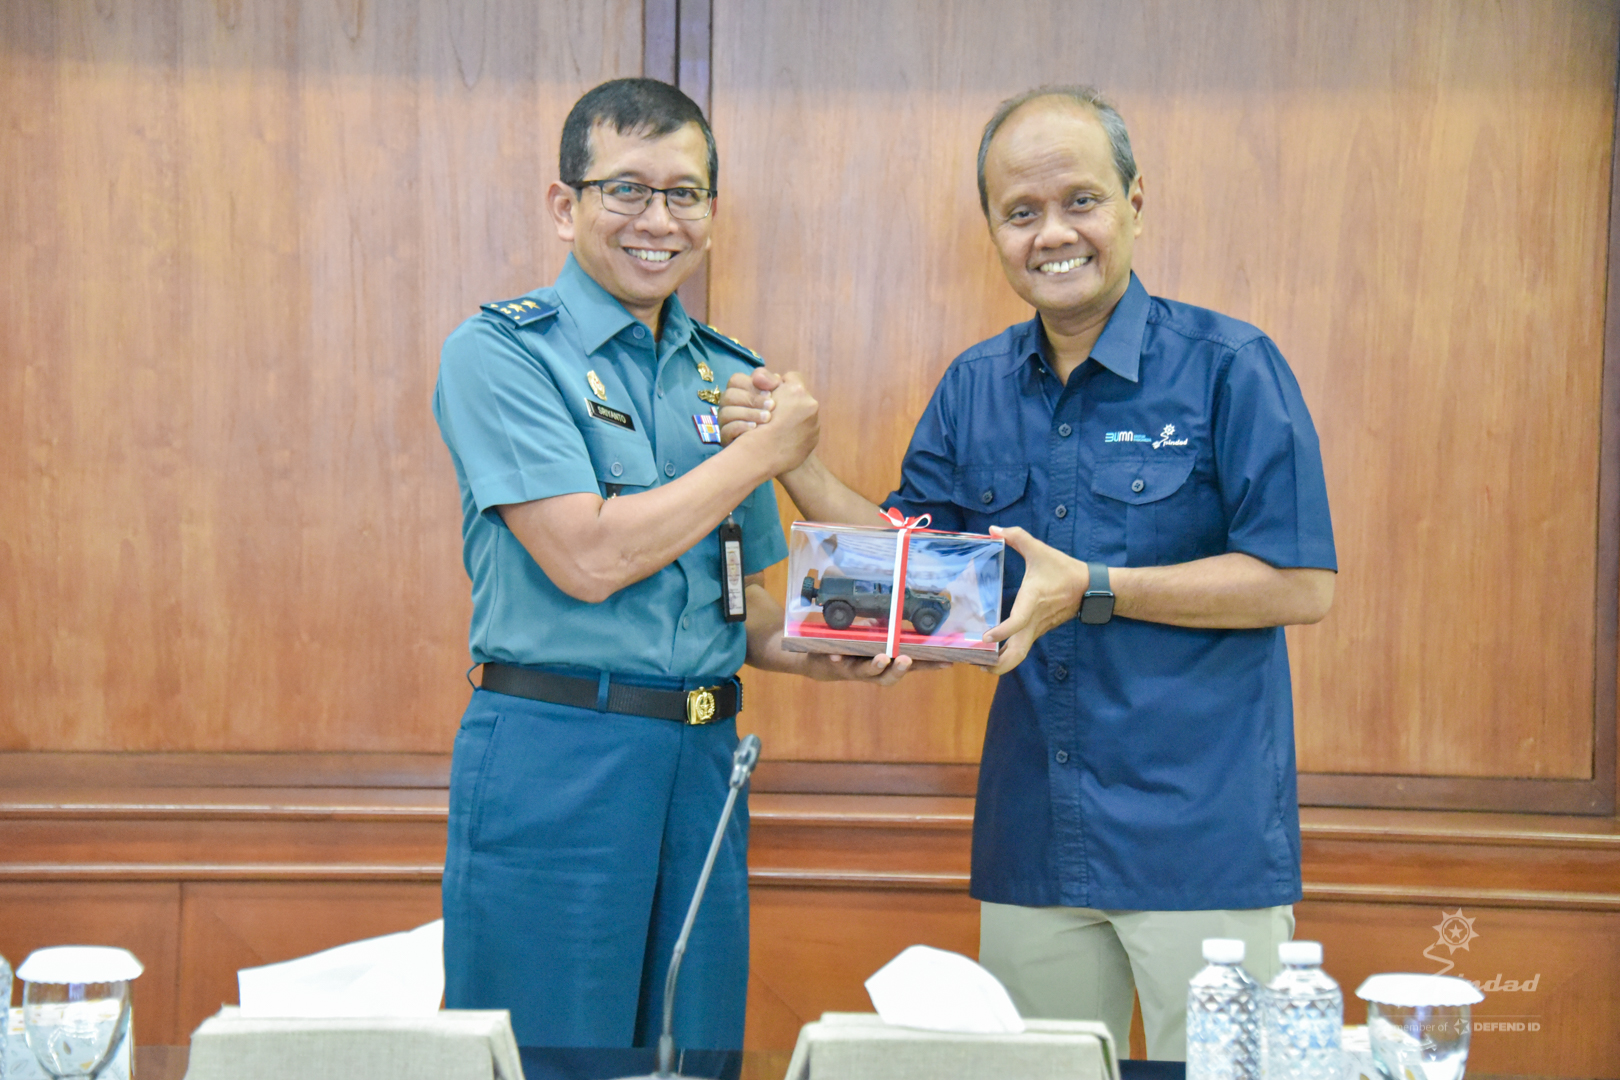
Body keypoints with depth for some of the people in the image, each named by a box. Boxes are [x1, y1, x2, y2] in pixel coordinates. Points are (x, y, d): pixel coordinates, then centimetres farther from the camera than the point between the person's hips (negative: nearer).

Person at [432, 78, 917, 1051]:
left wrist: (817, 652, -1)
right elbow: (588, 558, -17)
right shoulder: (502, 351, -6)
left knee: (699, 1056, 12)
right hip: (554, 757, -6)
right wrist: (762, 451, -7)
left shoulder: (729, 377, 13)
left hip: (705, 760, 6)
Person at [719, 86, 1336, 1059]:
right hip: (1033, 842, 5)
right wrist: (795, 461, -1)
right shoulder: (976, 388, 9)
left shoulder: (1230, 368, -8)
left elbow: (1303, 584, -12)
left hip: (1203, 837, -5)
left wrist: (1091, 589, -18)